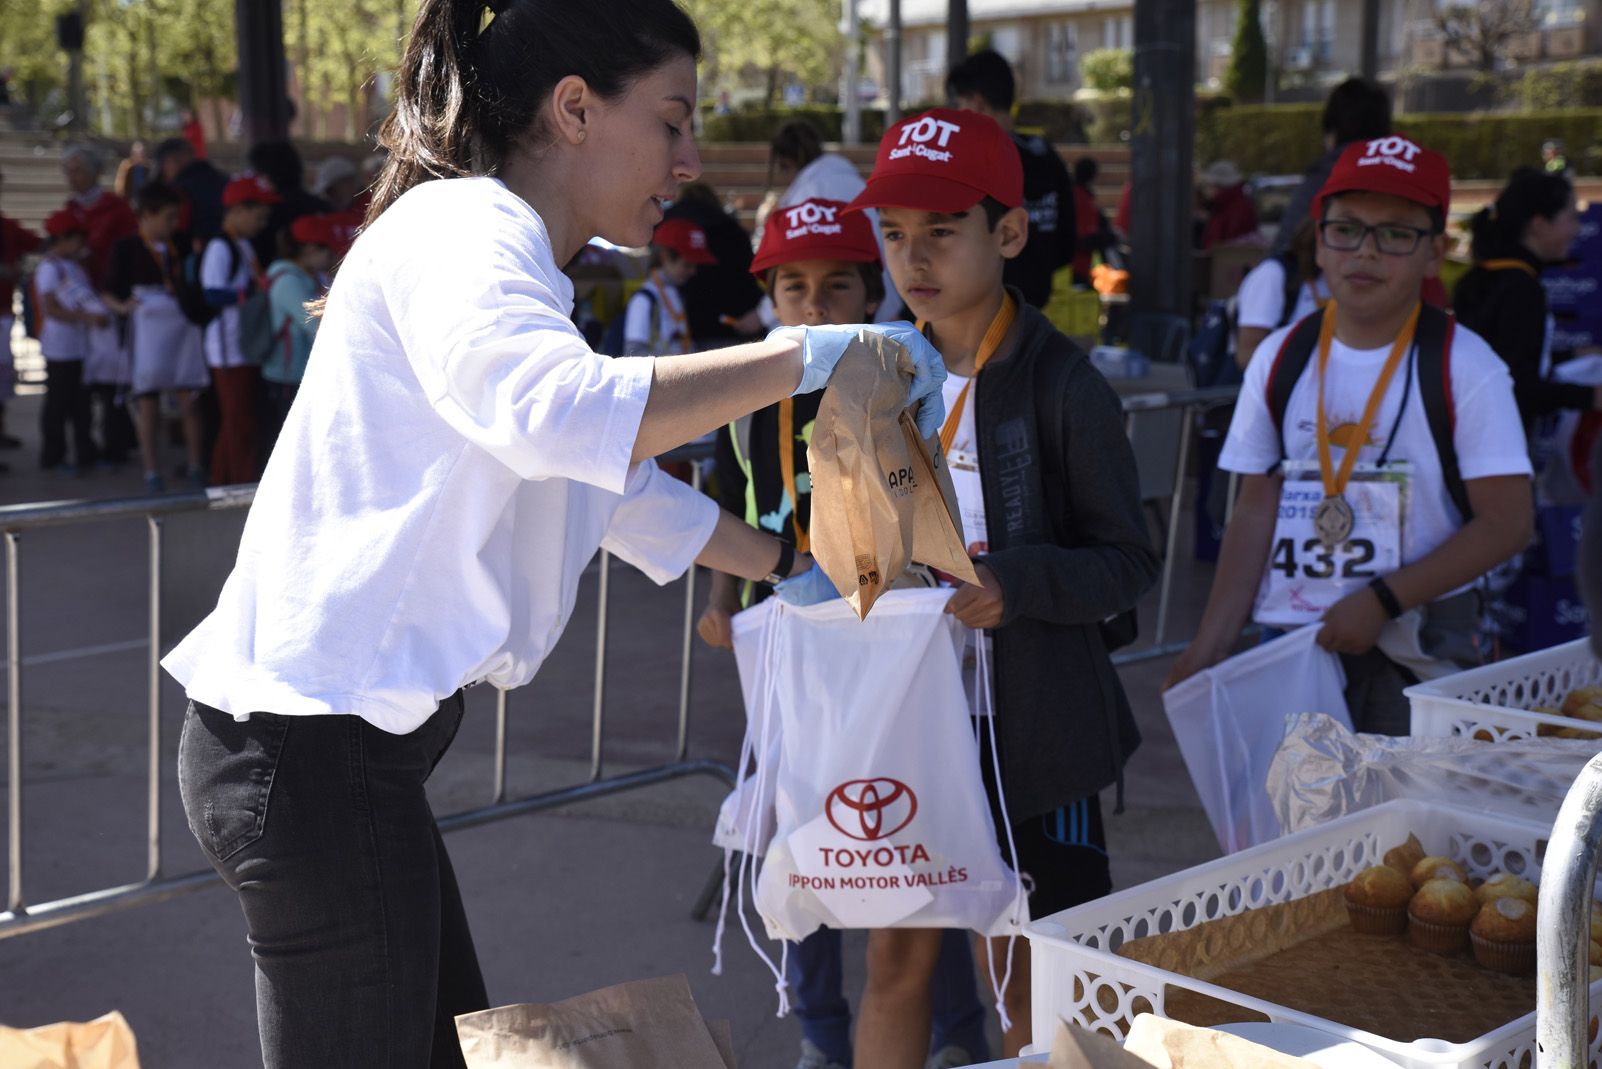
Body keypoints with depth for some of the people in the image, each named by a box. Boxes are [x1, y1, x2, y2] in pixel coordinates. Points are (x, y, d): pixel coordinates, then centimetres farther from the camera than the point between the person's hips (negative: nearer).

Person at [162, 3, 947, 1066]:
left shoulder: (504, 260, 21)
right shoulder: (458, 232, -13)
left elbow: (625, 486, 30)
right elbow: (560, 412, -35)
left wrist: (800, 567, 28)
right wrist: (807, 354, -28)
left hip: (355, 743, 10)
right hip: (316, 741, -10)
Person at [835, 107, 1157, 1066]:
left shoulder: (1062, 384, -10)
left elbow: (1129, 563, -9)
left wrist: (1013, 586, -25)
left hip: (1030, 726, -4)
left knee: (1029, 983, 7)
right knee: (896, 957, 9)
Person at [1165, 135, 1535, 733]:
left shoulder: (1464, 369, -6)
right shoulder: (1280, 360, 4)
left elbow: (1507, 523, -8)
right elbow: (1255, 512, 4)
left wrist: (1381, 601, -15)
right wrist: (1209, 648, -4)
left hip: (1417, 660, -3)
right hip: (1287, 645, 3)